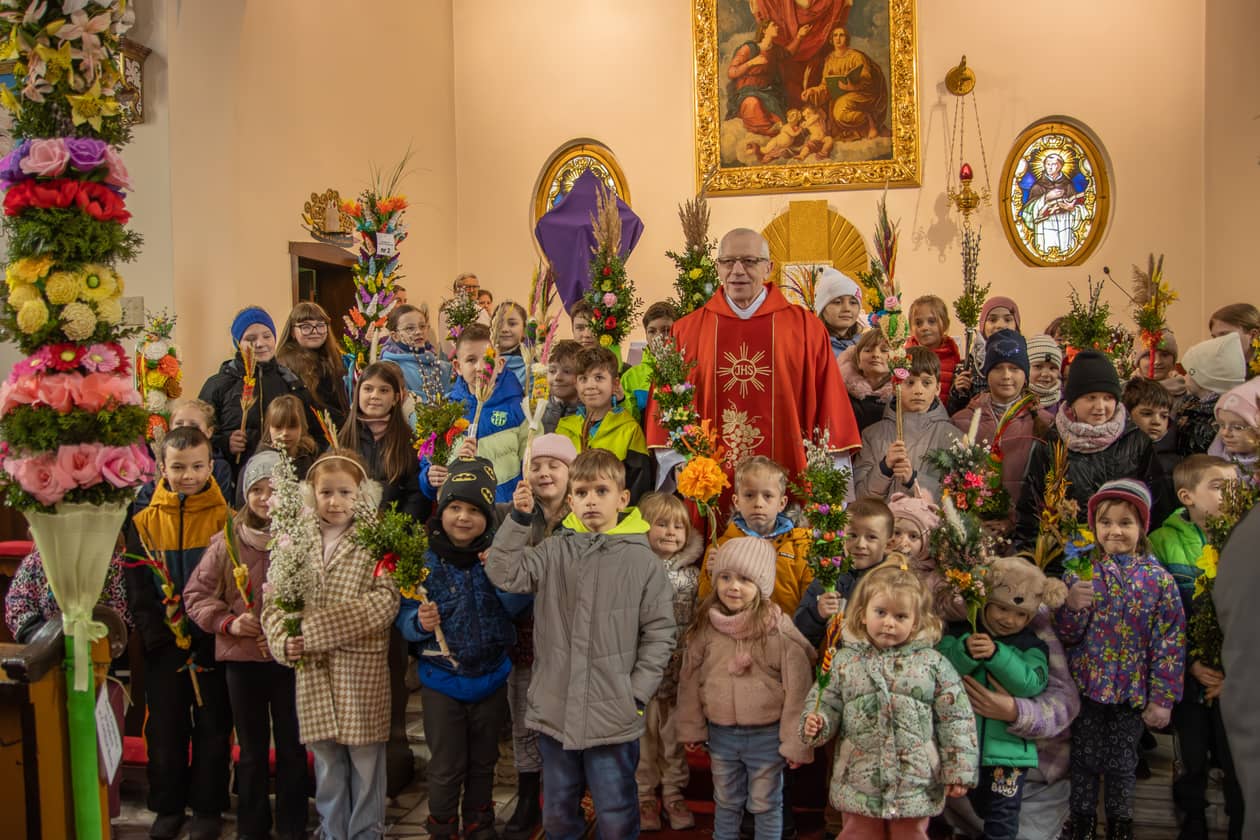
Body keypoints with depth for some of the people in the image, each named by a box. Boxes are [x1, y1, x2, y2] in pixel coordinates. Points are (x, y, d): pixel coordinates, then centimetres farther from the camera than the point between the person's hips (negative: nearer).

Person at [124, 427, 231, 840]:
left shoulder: (226, 519, -5)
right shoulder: (144, 522, 2)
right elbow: (137, 589, 2)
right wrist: (156, 635, -7)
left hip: (213, 643, -2)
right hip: (163, 646, 2)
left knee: (213, 727, 8)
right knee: (164, 728, 11)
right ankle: (168, 806, 26)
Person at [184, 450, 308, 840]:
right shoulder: (226, 543, -1)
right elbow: (196, 593, 5)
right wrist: (227, 621, -9)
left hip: (291, 658, -2)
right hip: (242, 659, 2)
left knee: (291, 747, 11)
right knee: (252, 749, 16)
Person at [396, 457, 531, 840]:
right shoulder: (426, 560, -10)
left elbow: (518, 605, -13)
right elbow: (404, 616, -11)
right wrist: (420, 623, -31)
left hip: (491, 677, 2)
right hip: (441, 680, -2)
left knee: (483, 763, 20)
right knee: (446, 768, 10)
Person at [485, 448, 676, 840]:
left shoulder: (642, 561, -6)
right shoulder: (555, 552, 0)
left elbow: (659, 633, -3)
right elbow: (504, 573, -11)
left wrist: (637, 695, -7)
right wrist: (519, 517, -18)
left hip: (614, 716, -2)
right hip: (555, 709, 3)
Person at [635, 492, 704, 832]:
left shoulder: (692, 574, 2)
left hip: (679, 669, 2)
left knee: (676, 735, 12)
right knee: (643, 735, 8)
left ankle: (673, 796, 26)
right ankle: (645, 797, 22)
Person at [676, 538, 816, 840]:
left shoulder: (778, 629, -16)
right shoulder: (705, 627, -5)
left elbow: (797, 688, -13)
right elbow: (691, 681, 5)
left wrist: (795, 741, -11)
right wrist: (691, 727, 10)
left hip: (766, 735, -3)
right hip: (720, 734, 4)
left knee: (765, 805, 13)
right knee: (725, 802, 22)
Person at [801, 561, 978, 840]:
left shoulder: (933, 663, -4)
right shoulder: (845, 660, -1)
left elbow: (955, 720, -2)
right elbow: (826, 702, 5)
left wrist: (959, 772, -4)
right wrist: (816, 723, -17)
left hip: (917, 783, -1)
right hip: (858, 783, 1)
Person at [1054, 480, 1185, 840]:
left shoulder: (1158, 579, -6)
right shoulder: (1080, 573, -4)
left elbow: (1169, 642, -5)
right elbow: (1066, 635, -4)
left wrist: (1162, 698, -7)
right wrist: (1072, 605, -24)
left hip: (1132, 691, 0)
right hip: (1087, 685, 0)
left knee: (1122, 762, 13)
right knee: (1085, 758, 11)